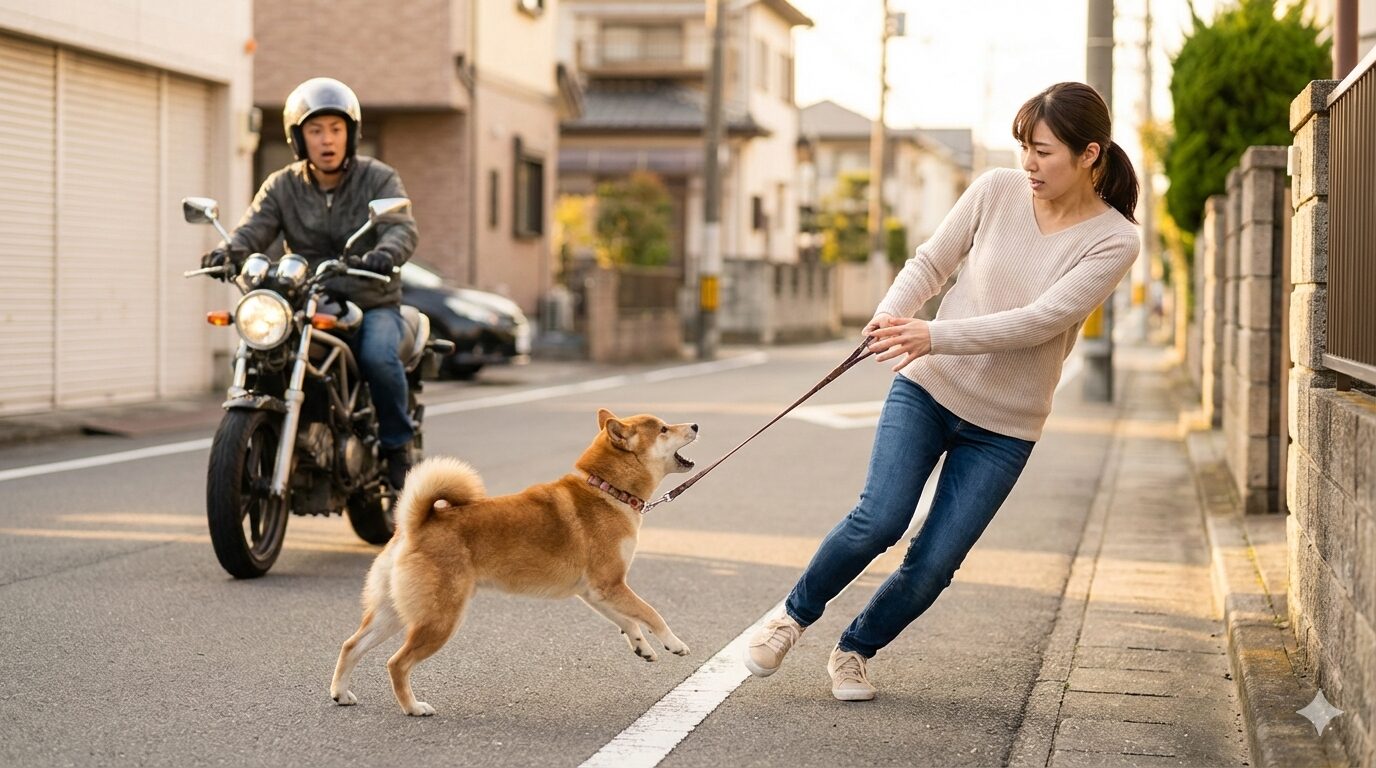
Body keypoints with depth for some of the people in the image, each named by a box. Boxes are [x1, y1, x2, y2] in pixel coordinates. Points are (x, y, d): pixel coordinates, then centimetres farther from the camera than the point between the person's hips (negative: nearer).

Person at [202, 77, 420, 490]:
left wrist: (386, 253, -41)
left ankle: (397, 444, -8)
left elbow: (402, 228, -16)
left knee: (378, 356, -32)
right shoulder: (281, 187, 6)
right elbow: (254, 227, -9)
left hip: (372, 304, -2)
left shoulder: (379, 179, 0)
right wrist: (228, 251, -33)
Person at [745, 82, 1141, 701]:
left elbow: (1038, 321, -21)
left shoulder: (1113, 241, -11)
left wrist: (935, 335, -29)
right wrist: (891, 314, -17)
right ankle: (794, 616, 8)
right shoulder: (997, 191, -4)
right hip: (927, 389, 1)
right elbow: (930, 262, 4)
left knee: (932, 567, -1)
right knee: (879, 519, -17)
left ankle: (855, 650, 25)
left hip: (1004, 426, 0)